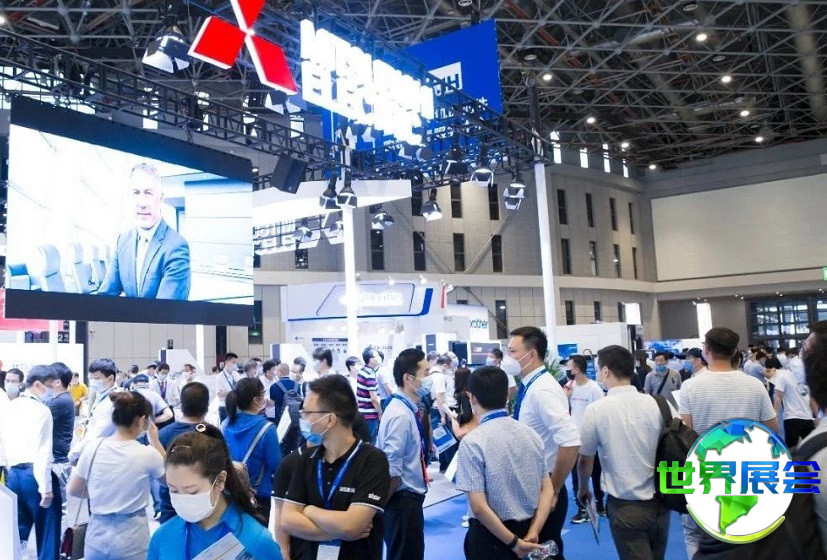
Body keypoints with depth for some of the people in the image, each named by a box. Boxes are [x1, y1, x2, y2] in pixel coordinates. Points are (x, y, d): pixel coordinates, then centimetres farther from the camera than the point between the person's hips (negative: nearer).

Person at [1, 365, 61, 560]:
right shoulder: (41, 410, -13)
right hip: (35, 474, -7)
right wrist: (46, 487, -17)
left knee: (18, 529, 16)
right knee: (47, 531, 3)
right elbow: (43, 451, -18)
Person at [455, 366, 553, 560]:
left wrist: (514, 542, -14)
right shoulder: (530, 433, -1)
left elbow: (479, 506, -21)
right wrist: (533, 533, -8)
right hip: (531, 528, 5)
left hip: (493, 536, -5)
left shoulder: (472, 442, -19)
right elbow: (548, 490, -1)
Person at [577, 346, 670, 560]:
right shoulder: (656, 404, -5)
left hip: (625, 506, -4)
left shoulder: (595, 409, -12)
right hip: (659, 502, 4)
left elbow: (586, 461, -2)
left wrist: (583, 489, 18)